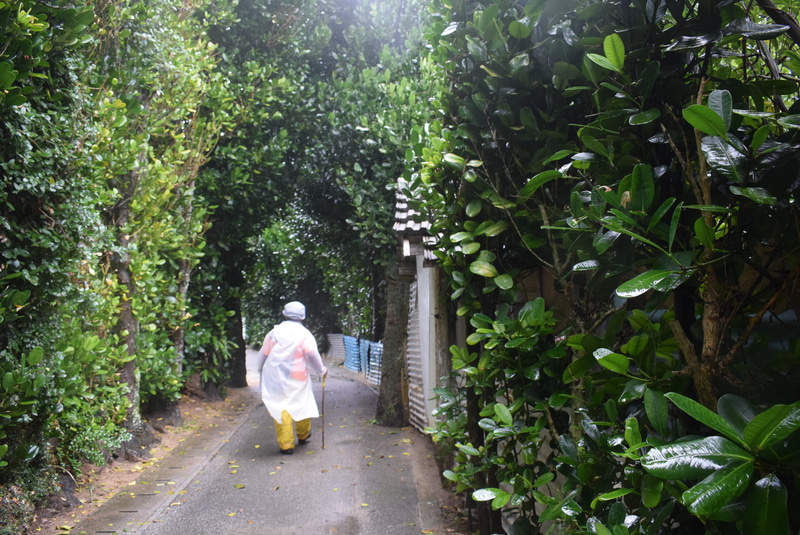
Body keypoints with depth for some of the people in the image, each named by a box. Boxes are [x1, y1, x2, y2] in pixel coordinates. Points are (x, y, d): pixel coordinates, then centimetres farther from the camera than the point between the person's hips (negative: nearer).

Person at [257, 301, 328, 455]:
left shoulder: (273, 333, 5)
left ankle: (286, 445, 0)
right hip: (297, 378, -1)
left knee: (280, 409, 2)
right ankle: (303, 435, 36)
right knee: (302, 404, 19)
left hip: (275, 378, 1)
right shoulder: (304, 334, -5)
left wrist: (262, 373, 29)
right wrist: (322, 370, 5)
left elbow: (263, 355, 13)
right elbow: (312, 356, -11)